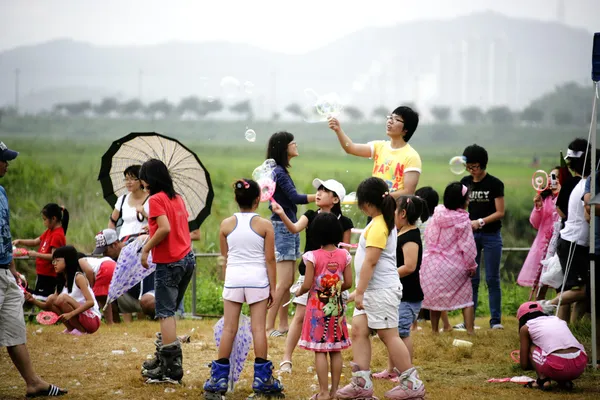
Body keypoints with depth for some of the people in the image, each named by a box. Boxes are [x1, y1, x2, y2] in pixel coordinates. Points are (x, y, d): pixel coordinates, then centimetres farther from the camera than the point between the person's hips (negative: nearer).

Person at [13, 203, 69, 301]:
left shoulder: (58, 235, -18)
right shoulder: (49, 232, 13)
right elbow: (35, 242, 21)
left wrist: (36, 254, -22)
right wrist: (19, 241, 8)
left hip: (49, 277, -10)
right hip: (42, 274, 10)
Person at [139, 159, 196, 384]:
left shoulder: (156, 199, -11)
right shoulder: (177, 198, 13)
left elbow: (165, 228, -22)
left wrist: (146, 248, -12)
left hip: (169, 263, -8)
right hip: (187, 258, 8)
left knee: (165, 313, -5)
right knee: (169, 312, 15)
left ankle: (169, 369, -8)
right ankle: (169, 361, 16)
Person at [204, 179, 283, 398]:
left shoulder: (226, 224, 0)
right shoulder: (264, 225, -6)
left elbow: (224, 258, 8)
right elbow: (270, 259, -4)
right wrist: (273, 287, 3)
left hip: (233, 279, 2)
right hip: (257, 280, -1)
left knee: (229, 329, 6)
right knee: (258, 328, 2)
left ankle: (219, 377, 9)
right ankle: (262, 377, 5)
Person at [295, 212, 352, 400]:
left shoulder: (313, 257, -13)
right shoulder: (344, 256, -2)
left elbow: (307, 285, -13)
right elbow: (348, 283, 1)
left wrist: (299, 292, 8)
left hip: (318, 308, -4)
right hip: (336, 308, 4)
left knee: (320, 351, 0)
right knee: (336, 350, 10)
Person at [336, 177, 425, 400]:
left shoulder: (377, 226, -17)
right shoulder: (386, 222, 14)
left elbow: (370, 262, -21)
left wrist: (360, 292, -19)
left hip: (382, 290, -10)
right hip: (372, 290, 10)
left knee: (388, 335, -4)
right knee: (359, 330, 6)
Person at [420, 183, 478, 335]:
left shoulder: (436, 217, 1)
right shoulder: (463, 221, -14)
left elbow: (428, 238, 10)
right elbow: (467, 246, -12)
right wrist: (471, 265, 1)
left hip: (433, 264, 5)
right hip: (454, 266, -5)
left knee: (435, 297, 16)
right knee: (466, 297, 4)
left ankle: (434, 330, 21)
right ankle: (470, 330, -3)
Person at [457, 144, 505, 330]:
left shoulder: (494, 184, -5)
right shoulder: (465, 182, 7)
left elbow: (500, 212, -8)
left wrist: (480, 221, -19)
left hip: (491, 236, -3)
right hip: (470, 235, 4)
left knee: (492, 279, 0)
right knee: (471, 278, 4)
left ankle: (496, 320, 5)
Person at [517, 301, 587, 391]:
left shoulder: (526, 328, 15)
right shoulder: (557, 319, 28)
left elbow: (524, 365, 15)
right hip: (580, 366, 5)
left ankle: (543, 379, 3)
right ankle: (564, 381, 13)